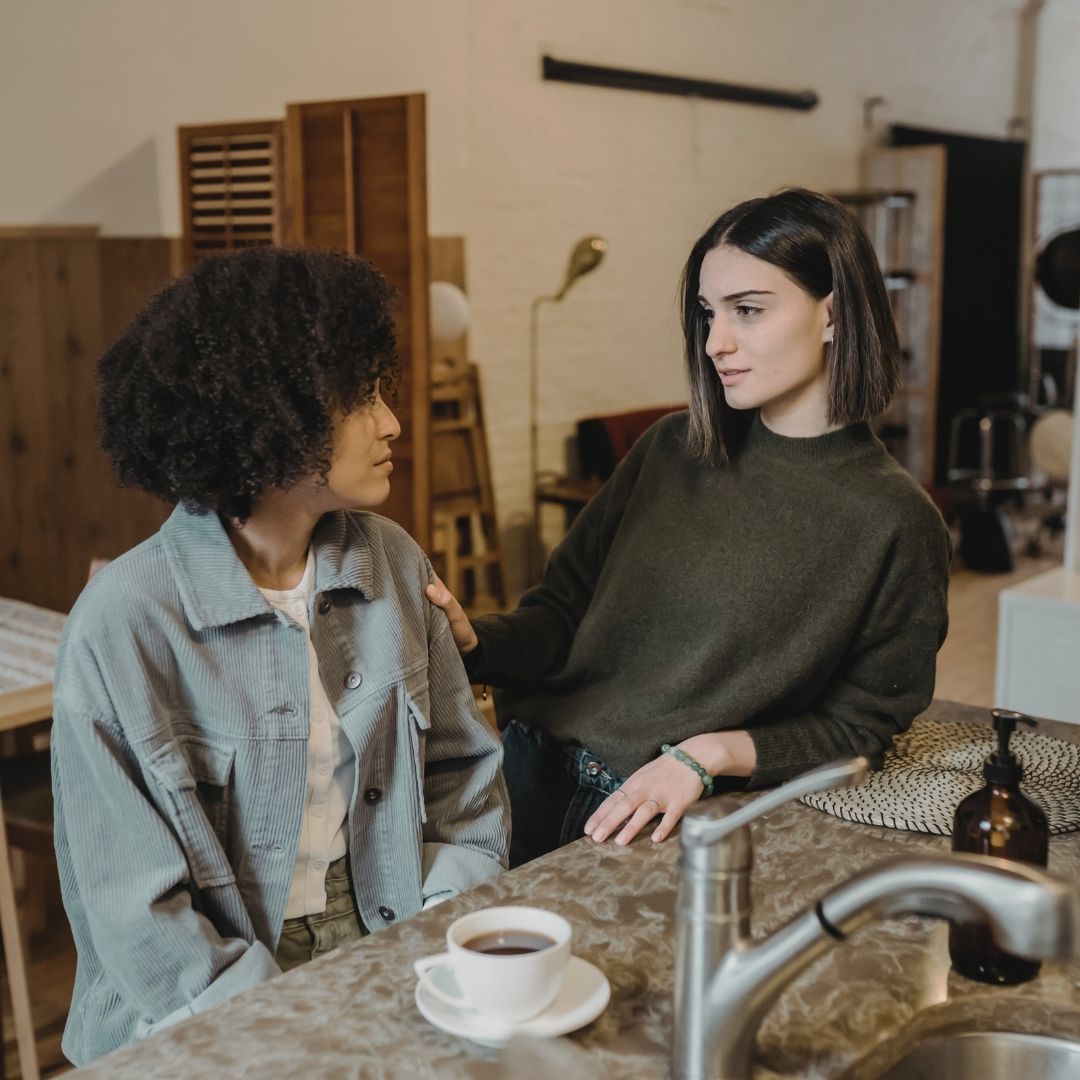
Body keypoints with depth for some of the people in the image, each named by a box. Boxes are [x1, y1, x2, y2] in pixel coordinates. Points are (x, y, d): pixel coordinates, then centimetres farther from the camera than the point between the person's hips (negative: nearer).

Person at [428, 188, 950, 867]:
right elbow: (563, 613, 10)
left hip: (678, 825, -3)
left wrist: (713, 754, -15)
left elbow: (857, 729, -1)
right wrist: (471, 640, -10)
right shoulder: (672, 450, 8)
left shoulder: (896, 524, -5)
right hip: (535, 772, 4)